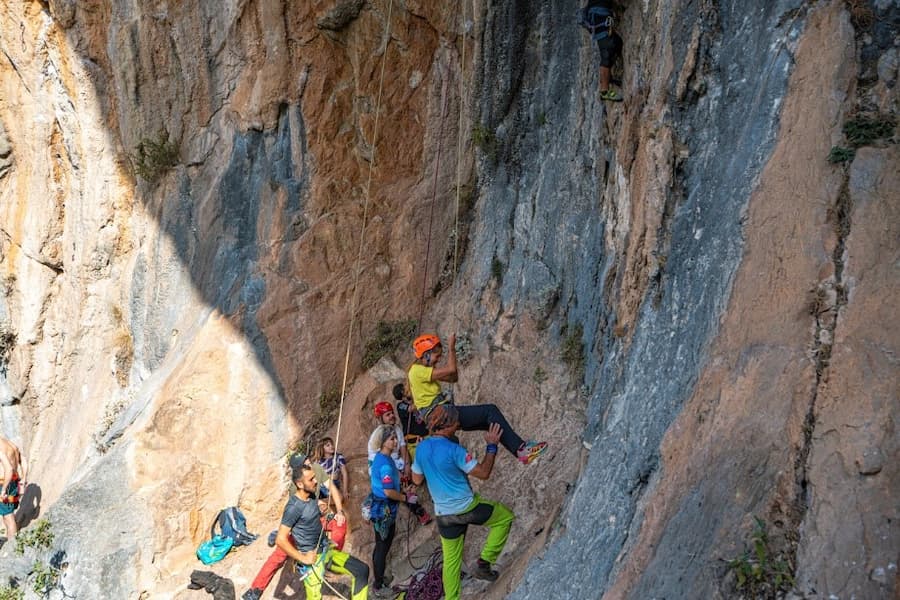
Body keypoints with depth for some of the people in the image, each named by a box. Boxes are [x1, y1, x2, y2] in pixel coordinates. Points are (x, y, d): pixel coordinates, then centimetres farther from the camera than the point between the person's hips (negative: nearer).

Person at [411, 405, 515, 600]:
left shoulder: (422, 448, -1)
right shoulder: (453, 450, -22)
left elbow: (417, 479, 12)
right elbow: (483, 473, -17)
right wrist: (492, 446, -9)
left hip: (443, 514, 6)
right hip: (466, 507, -6)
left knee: (451, 560, 18)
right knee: (505, 516, 14)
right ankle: (484, 563, 9)